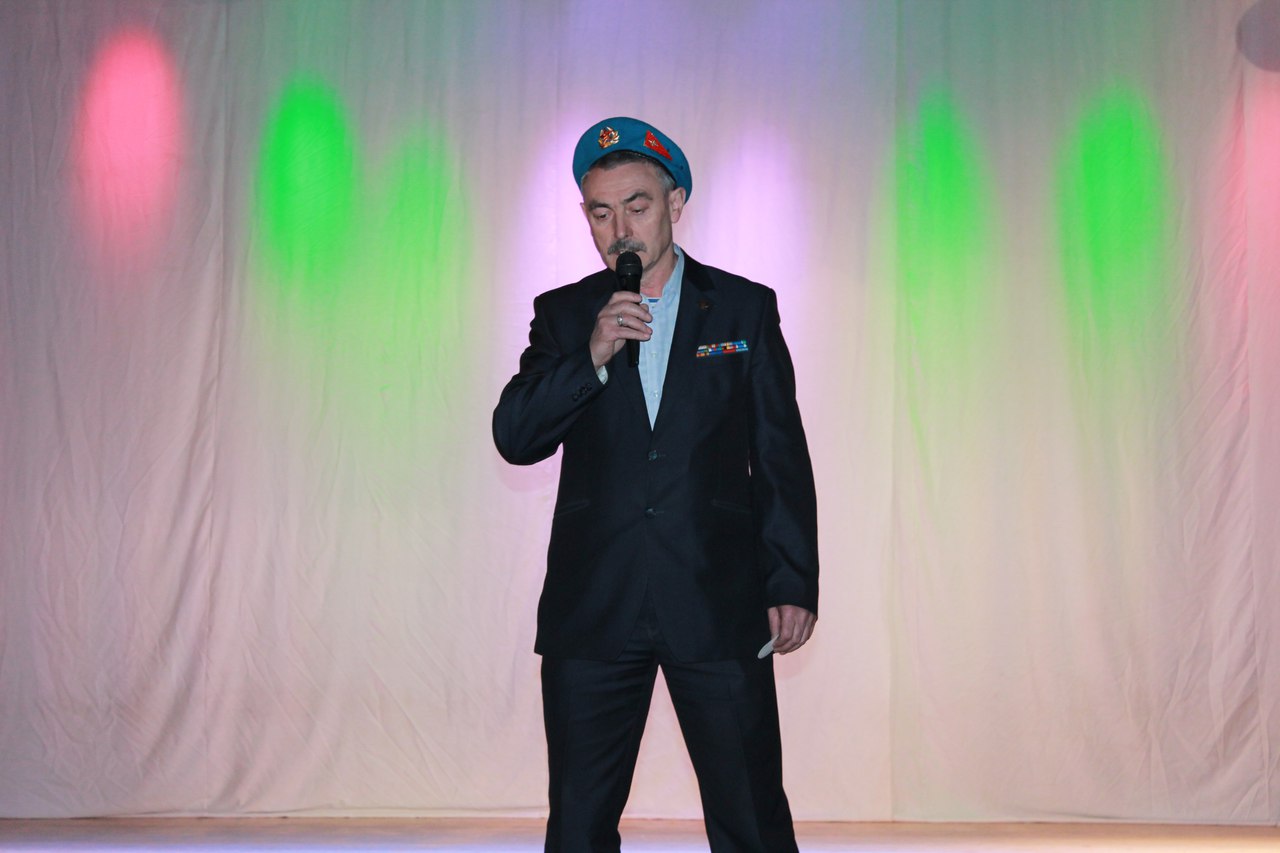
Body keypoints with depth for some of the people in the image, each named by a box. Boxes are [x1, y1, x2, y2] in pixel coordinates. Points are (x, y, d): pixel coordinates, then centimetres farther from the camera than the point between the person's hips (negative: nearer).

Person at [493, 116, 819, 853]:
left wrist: (793, 584, 0)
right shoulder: (563, 316, 9)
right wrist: (591, 356, -16)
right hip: (593, 612, 1)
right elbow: (515, 438, -3)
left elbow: (782, 457, 5)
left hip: (720, 606, -1)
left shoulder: (746, 308, 6)